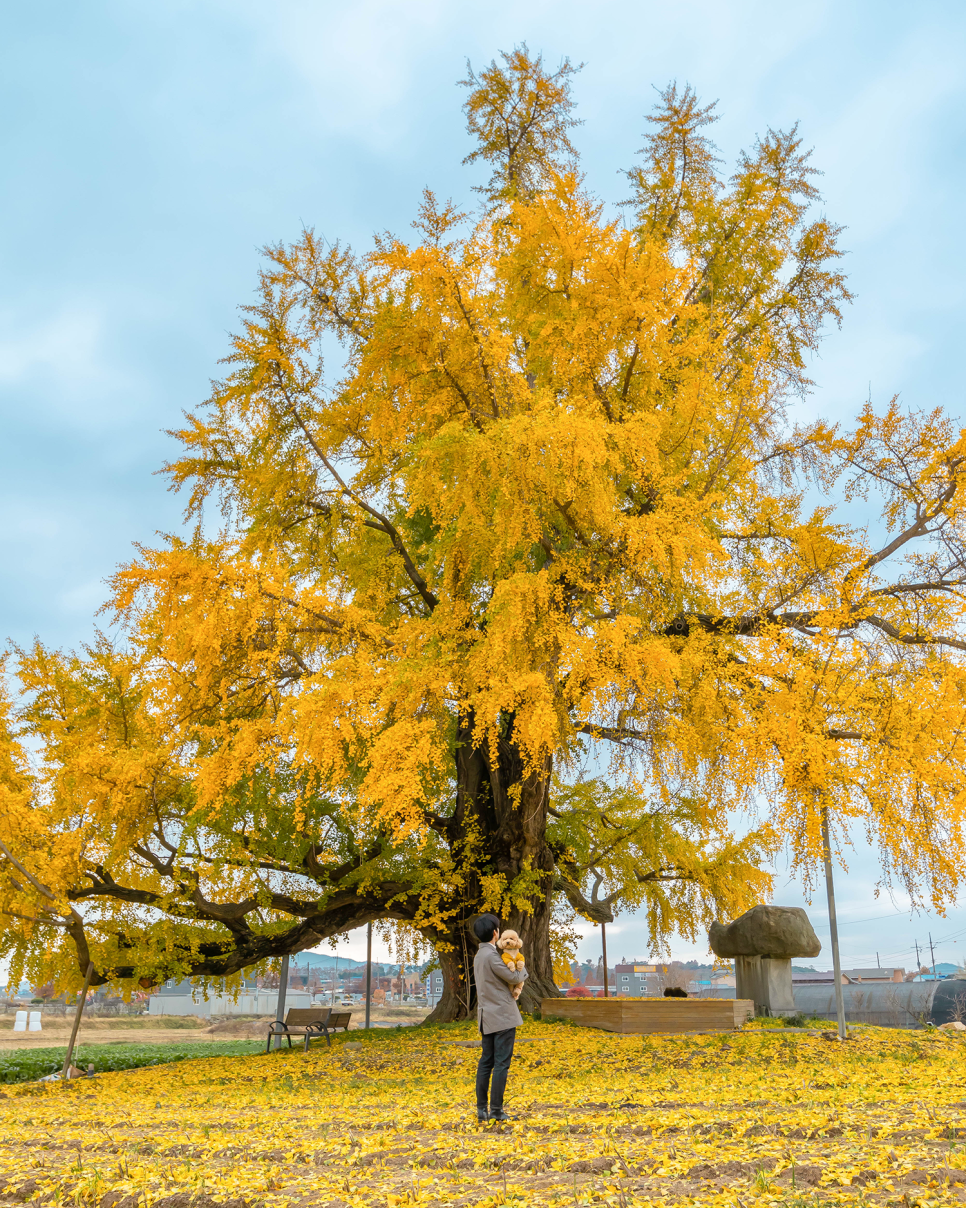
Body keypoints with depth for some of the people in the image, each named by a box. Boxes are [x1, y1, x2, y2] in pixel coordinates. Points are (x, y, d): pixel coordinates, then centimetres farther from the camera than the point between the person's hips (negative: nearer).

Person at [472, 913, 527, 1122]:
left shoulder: (479, 955, 12)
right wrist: (522, 969, 9)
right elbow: (514, 978, -11)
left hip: (488, 1018, 9)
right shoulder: (491, 955, -18)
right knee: (501, 1064, -4)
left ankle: (481, 1109, 12)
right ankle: (496, 1110, -2)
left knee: (486, 1062, 10)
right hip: (503, 1016, -9)